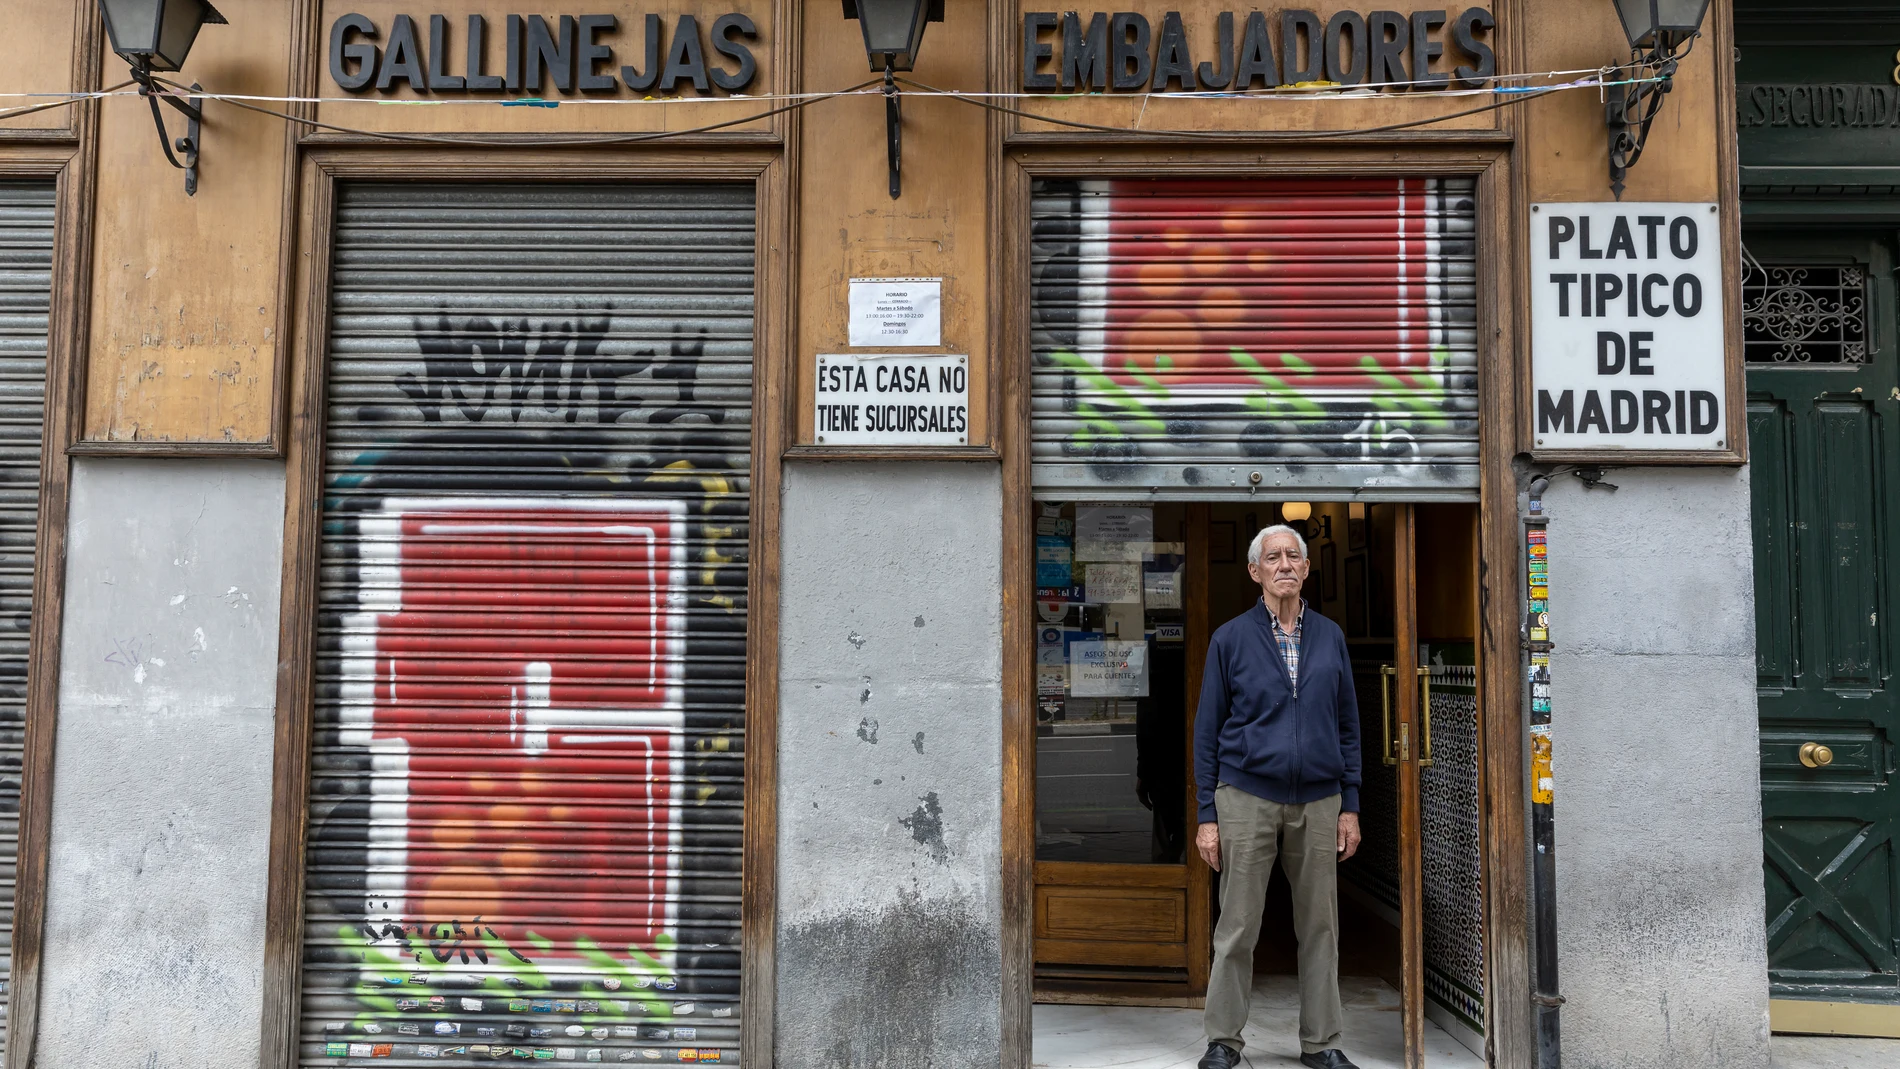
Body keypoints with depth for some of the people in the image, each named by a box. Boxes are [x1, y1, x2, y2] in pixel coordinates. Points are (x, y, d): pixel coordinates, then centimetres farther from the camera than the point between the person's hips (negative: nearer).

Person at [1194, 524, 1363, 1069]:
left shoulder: (1330, 637, 9)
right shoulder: (1230, 638, 1)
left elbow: (1347, 725, 12)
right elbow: (1207, 730, 1)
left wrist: (1349, 805, 6)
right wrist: (1207, 814, -3)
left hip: (1318, 801, 3)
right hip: (1246, 799, -2)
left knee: (1320, 928, 9)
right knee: (1237, 929, 2)